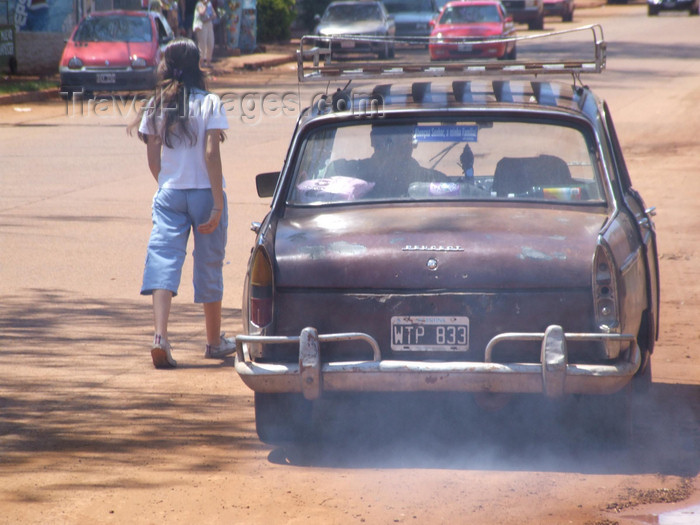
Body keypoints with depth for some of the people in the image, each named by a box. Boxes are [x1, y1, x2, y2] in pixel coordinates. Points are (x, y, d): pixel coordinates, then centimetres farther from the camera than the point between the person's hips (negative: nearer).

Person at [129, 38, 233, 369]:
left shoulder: (156, 106, 3)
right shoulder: (209, 104, -7)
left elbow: (153, 158, 6)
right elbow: (211, 154, -13)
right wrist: (218, 204, -12)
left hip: (169, 193, 2)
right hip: (204, 192, -2)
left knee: (163, 260, -4)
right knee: (209, 266, 12)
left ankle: (160, 335, -25)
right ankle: (214, 341, 27)